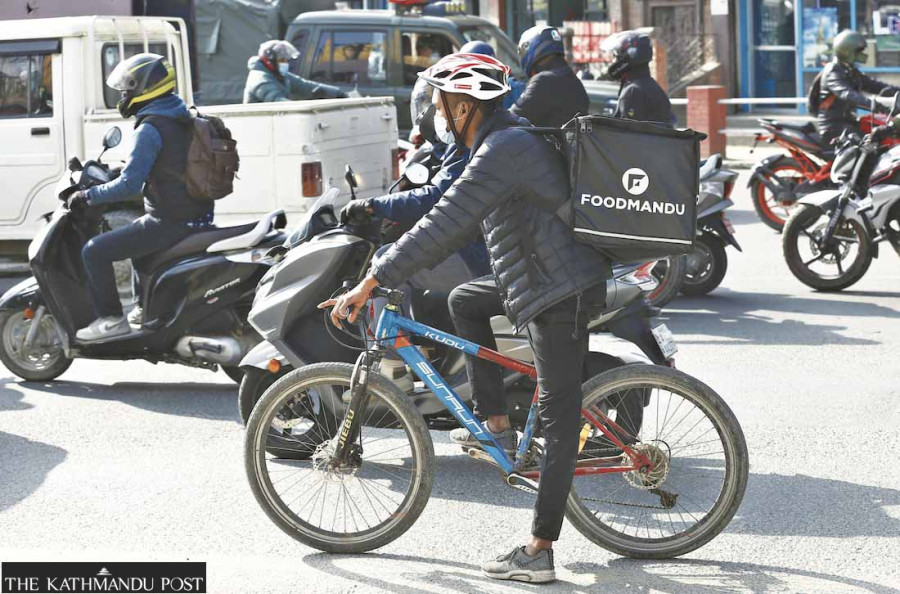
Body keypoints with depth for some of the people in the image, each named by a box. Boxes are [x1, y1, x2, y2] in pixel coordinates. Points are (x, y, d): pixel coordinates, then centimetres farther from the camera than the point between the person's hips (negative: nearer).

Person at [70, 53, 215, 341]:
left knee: (94, 251, -6)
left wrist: (88, 196, -9)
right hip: (196, 217, 10)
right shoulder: (182, 120, 11)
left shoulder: (150, 129, -17)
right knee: (133, 237, 34)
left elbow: (129, 185, -21)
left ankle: (112, 319, -4)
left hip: (169, 223, -10)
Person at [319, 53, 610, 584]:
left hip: (561, 293, -10)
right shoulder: (508, 137, 13)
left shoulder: (503, 151, -20)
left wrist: (369, 285, -23)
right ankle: (498, 426, 19)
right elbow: (453, 215, 24)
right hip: (551, 284, 10)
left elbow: (442, 227, -25)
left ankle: (539, 553, -3)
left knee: (559, 417, -7)